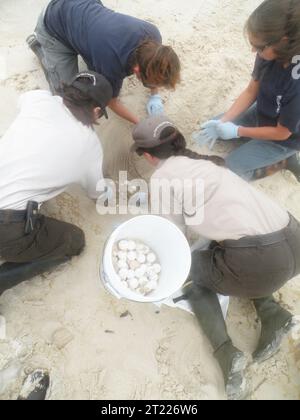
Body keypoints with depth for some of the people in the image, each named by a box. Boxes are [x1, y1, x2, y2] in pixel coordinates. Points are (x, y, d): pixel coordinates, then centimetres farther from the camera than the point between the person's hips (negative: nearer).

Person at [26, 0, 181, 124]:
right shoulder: (111, 66, -41)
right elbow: (111, 101, -21)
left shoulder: (153, 35, -26)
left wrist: (155, 95, -12)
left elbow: (154, 63, -2)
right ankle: (38, 43, 16)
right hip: (55, 23, -5)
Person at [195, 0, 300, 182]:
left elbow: (282, 133, -27)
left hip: (285, 139, -6)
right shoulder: (272, 54, -20)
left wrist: (237, 131, -21)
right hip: (261, 114, 7)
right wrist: (222, 121, -15)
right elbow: (251, 92, -7)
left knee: (231, 168, -10)